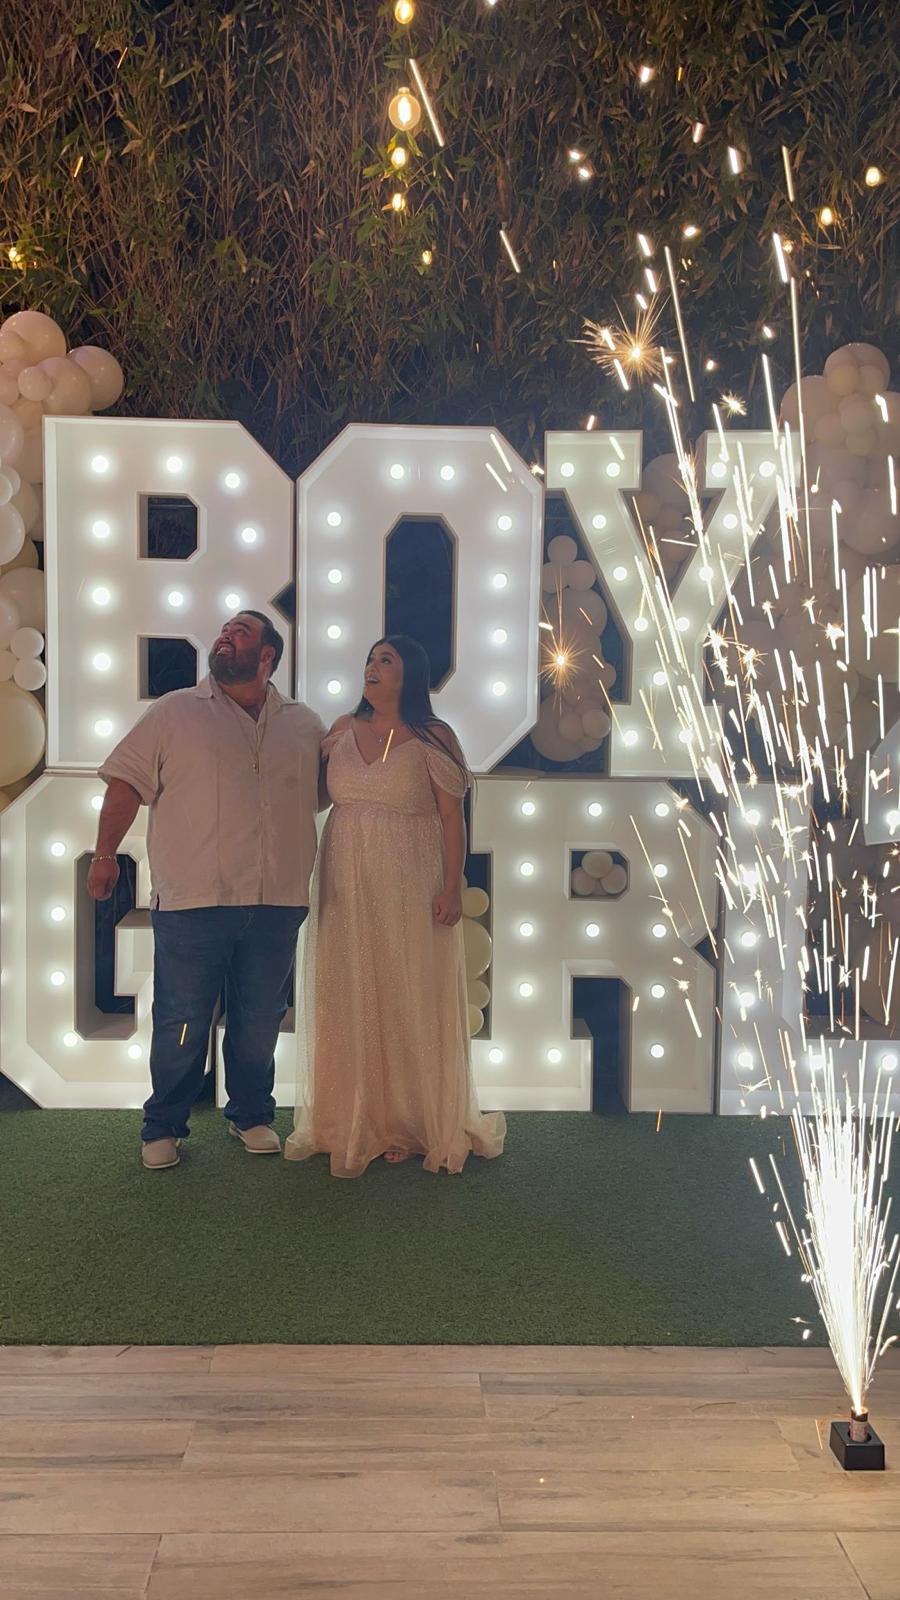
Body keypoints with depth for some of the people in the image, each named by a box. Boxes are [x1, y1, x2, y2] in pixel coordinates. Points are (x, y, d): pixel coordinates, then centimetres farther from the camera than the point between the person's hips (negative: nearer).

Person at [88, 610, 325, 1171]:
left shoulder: (305, 725, 11)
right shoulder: (174, 712, 3)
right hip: (193, 900, -2)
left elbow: (331, 791, 22)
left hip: (277, 903, 3)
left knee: (261, 1022, 13)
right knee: (181, 1024, 4)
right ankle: (164, 1128, 21)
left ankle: (253, 1115, 32)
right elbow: (127, 782, 1)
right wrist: (106, 853, -4)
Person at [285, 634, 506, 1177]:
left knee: (409, 1000, 3)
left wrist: (453, 886, -13)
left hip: (409, 888, -4)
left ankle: (410, 1122, 16)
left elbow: (452, 817, -7)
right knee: (348, 1001, 7)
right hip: (346, 887, 4)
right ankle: (352, 1120, 19)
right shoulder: (343, 730, 8)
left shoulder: (433, 739, -4)